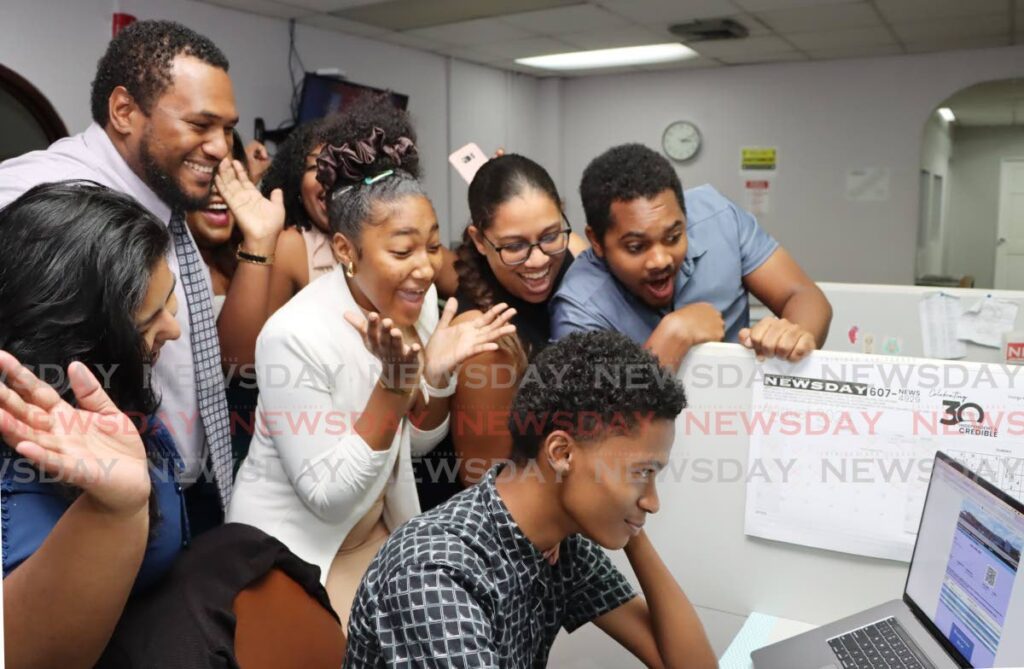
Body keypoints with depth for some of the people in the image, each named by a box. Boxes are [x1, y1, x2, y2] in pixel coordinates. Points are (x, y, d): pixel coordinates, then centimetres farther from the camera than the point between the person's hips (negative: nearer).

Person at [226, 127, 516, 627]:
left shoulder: (418, 299, -9)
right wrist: (395, 384, -34)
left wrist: (438, 373, -19)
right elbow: (328, 497, -24)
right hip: (293, 551, -6)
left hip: (375, 529, 6)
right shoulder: (296, 336, -29)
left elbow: (418, 443, 1)